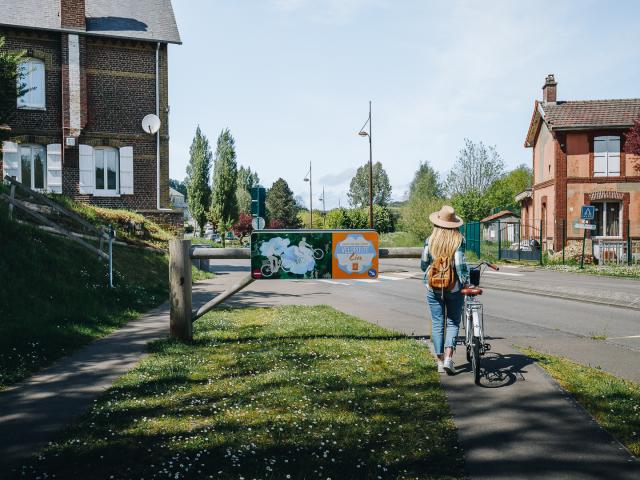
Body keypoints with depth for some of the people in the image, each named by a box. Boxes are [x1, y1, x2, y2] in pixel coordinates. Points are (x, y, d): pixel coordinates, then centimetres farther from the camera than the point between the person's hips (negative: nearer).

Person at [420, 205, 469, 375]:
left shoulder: (430, 240, -3)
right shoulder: (458, 239, -8)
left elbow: (423, 264, 1)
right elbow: (460, 264, -14)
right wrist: (465, 283, -7)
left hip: (433, 289, 1)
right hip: (454, 288, -1)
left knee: (437, 324, 9)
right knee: (453, 323, 11)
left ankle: (440, 361, 13)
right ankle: (448, 358, -4)